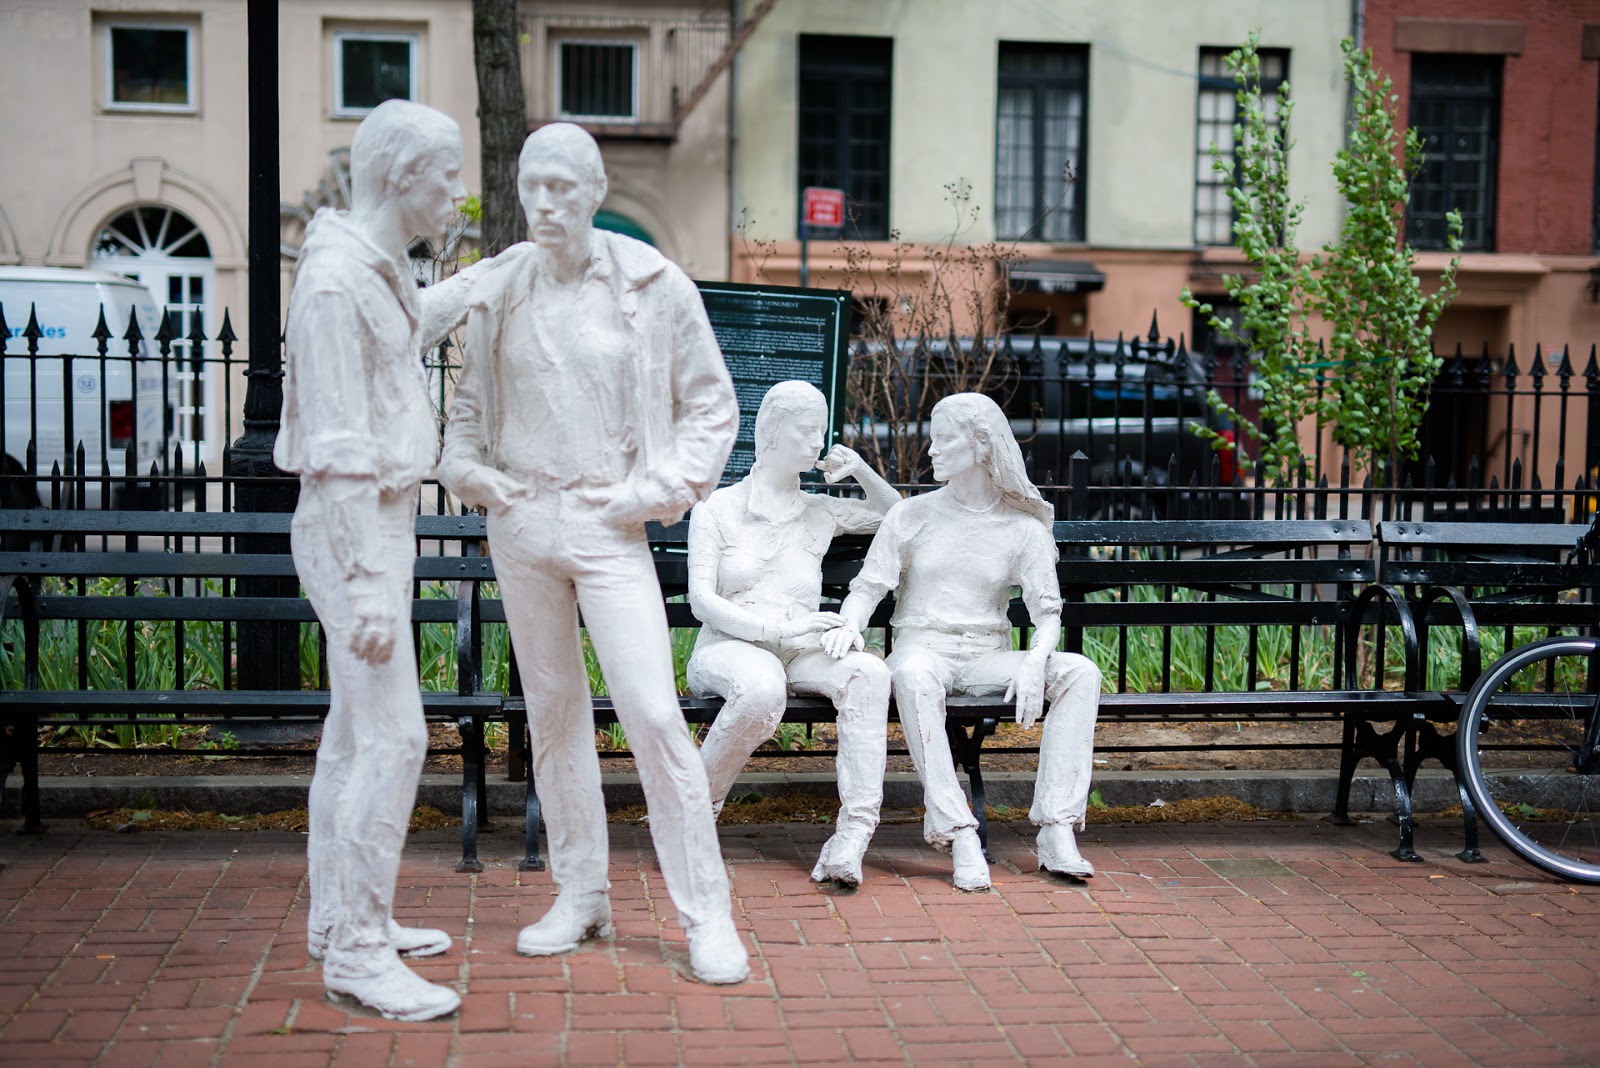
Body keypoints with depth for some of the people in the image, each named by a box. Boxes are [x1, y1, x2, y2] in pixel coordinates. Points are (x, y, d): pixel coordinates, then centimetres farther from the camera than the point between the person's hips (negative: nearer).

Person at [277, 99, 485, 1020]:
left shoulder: (381, 269, 12)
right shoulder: (337, 280, -18)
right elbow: (340, 449, -23)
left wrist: (482, 278, 43)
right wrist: (368, 582, -25)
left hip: (380, 520, 10)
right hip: (354, 528, -10)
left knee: (356, 730, 15)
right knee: (393, 735, -11)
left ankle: (340, 920, 25)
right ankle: (358, 951, -4)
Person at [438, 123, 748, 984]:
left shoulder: (651, 285, -3)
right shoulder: (499, 291, 6)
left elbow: (711, 404, 3)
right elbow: (468, 403, 19)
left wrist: (659, 488, -6)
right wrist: (468, 468, 1)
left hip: (606, 525, -4)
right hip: (520, 523, 4)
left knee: (652, 712, -11)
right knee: (552, 710, 11)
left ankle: (706, 914, -1)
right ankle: (580, 895, 24)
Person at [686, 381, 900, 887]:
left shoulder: (820, 512, 19)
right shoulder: (716, 508, 7)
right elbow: (701, 600, -3)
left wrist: (861, 471, 14)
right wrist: (778, 627, -18)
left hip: (801, 654, 4)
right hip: (728, 647, -3)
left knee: (868, 671, -31)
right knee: (761, 688, -40)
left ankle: (853, 834, -36)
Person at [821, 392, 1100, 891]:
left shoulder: (1024, 527, 7)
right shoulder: (912, 515, 7)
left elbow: (1047, 609, 1)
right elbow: (868, 587, 3)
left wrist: (1034, 662, -20)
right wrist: (848, 623, -21)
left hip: (988, 656, 2)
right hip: (924, 646, -2)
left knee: (1081, 672, -24)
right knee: (913, 674, -39)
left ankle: (1056, 830, -29)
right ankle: (959, 834, -40)